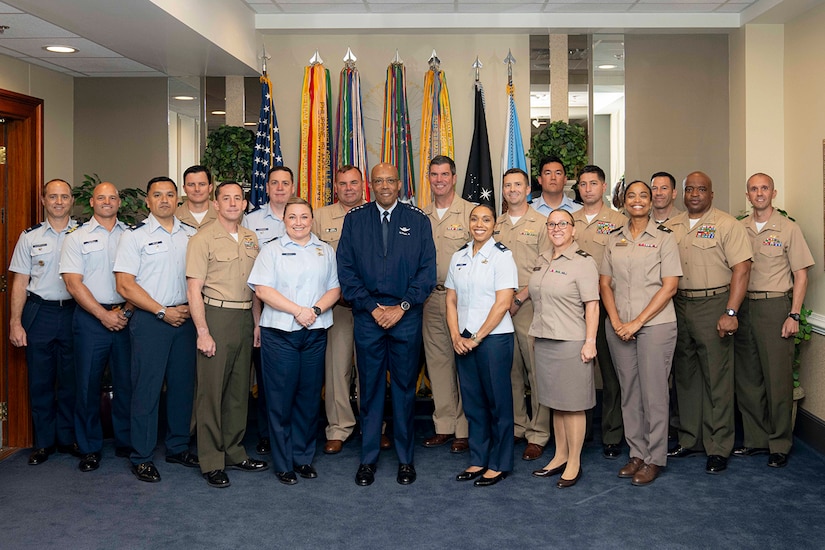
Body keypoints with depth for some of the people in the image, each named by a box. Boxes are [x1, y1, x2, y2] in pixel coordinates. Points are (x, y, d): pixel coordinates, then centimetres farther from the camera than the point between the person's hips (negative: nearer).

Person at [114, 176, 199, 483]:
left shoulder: (192, 235, 10)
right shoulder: (135, 237, -2)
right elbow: (125, 285, -8)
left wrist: (191, 307, -2)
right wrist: (163, 312, -11)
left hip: (185, 318, 4)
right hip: (149, 320, -4)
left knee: (184, 385, 10)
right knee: (147, 388, -1)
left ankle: (178, 448, 24)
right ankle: (142, 457, 11)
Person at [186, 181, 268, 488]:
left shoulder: (251, 239, 12)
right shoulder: (203, 239, -6)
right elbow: (194, 290, -10)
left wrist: (257, 322, 10)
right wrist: (203, 332, -15)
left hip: (245, 318, 6)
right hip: (216, 316, -6)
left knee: (240, 388, 12)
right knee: (211, 389, -1)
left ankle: (234, 452, 25)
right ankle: (211, 462, 9)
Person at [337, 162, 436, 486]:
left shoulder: (418, 220, 4)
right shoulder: (354, 219, 6)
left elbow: (427, 270, 0)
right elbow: (345, 269, 2)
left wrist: (401, 307, -8)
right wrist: (371, 307, -7)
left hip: (406, 316, 0)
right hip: (367, 316, 1)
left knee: (405, 387, 6)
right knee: (370, 387, 6)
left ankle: (405, 458, 19)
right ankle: (368, 458, 18)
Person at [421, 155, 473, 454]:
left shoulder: (470, 212, -2)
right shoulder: (421, 216, 11)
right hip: (431, 297, 5)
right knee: (437, 360, 10)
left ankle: (464, 429, 8)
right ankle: (443, 426, 20)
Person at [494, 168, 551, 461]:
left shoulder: (541, 223, 0)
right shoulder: (496, 226, 15)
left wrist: (519, 297, -12)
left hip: (529, 304, -4)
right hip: (499, 304, 5)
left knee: (537, 370, -3)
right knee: (510, 369, 9)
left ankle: (538, 434, 4)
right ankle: (516, 426, 19)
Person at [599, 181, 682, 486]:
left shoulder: (664, 237, -1)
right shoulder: (614, 239, 10)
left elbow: (669, 287, -7)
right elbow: (605, 283, 9)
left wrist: (637, 322, -13)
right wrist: (616, 322, -5)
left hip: (655, 324, -4)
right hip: (619, 327, 4)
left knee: (654, 391, 0)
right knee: (629, 391, 9)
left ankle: (654, 459, 12)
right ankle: (637, 453, 22)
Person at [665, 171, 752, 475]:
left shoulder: (727, 225, -4)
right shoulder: (671, 227, 12)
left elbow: (741, 269, -10)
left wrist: (730, 312, -18)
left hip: (713, 306, -5)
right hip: (678, 307, 5)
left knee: (716, 379, -1)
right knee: (685, 376, 12)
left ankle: (718, 448, 8)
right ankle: (689, 439, 24)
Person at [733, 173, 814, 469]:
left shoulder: (788, 229, 1)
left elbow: (800, 275, 0)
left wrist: (794, 314, -8)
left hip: (775, 306, -4)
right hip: (743, 307, 4)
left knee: (778, 378, -2)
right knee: (747, 377, 8)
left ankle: (779, 445, 9)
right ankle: (756, 439, 19)